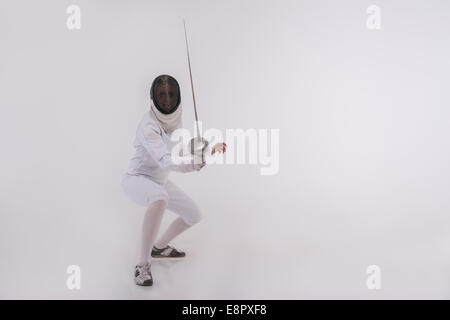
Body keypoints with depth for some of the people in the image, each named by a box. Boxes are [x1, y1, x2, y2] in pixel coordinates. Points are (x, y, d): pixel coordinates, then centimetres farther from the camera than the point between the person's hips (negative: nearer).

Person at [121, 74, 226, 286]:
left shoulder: (175, 115, -5)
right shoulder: (149, 125, -29)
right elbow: (166, 161, -43)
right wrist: (200, 160, -62)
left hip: (159, 180, 8)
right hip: (137, 179, -8)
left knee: (194, 215, 9)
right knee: (160, 198, -40)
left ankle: (159, 246, 31)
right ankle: (143, 264, -24)